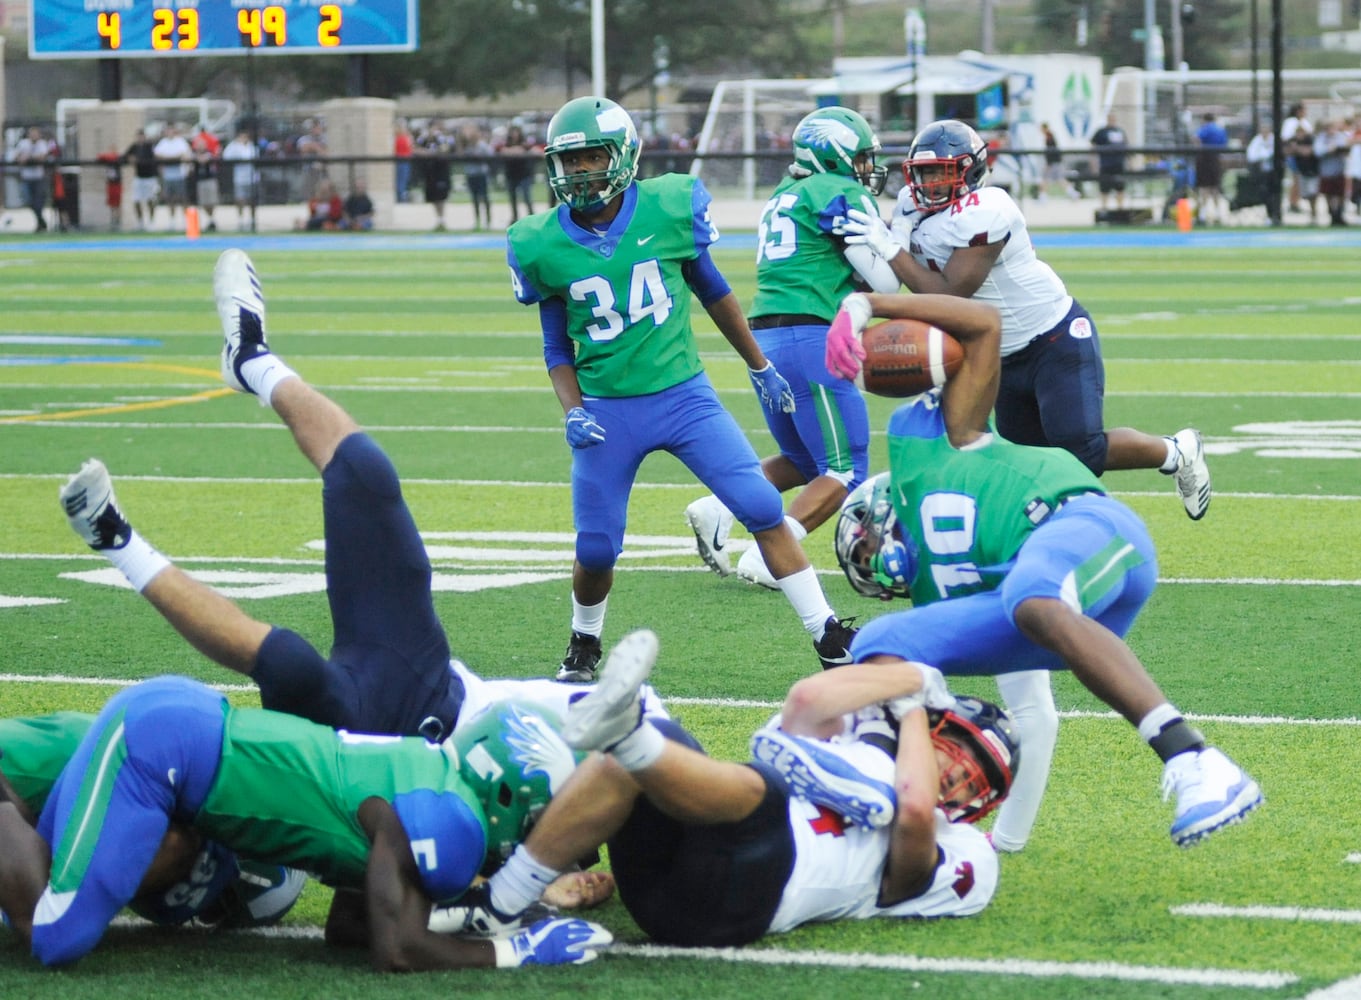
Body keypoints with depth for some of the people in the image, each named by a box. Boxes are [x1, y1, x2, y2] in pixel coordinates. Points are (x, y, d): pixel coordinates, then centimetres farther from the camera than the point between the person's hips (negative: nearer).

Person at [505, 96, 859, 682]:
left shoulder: (668, 209, -6)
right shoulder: (544, 247, -4)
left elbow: (711, 291, 10)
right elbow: (558, 347, 6)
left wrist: (760, 367, 18)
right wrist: (573, 413, -10)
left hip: (684, 395, 0)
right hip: (608, 411, 0)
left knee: (763, 509, -9)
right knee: (596, 549, 2)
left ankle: (829, 638, -3)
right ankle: (584, 645, 32)